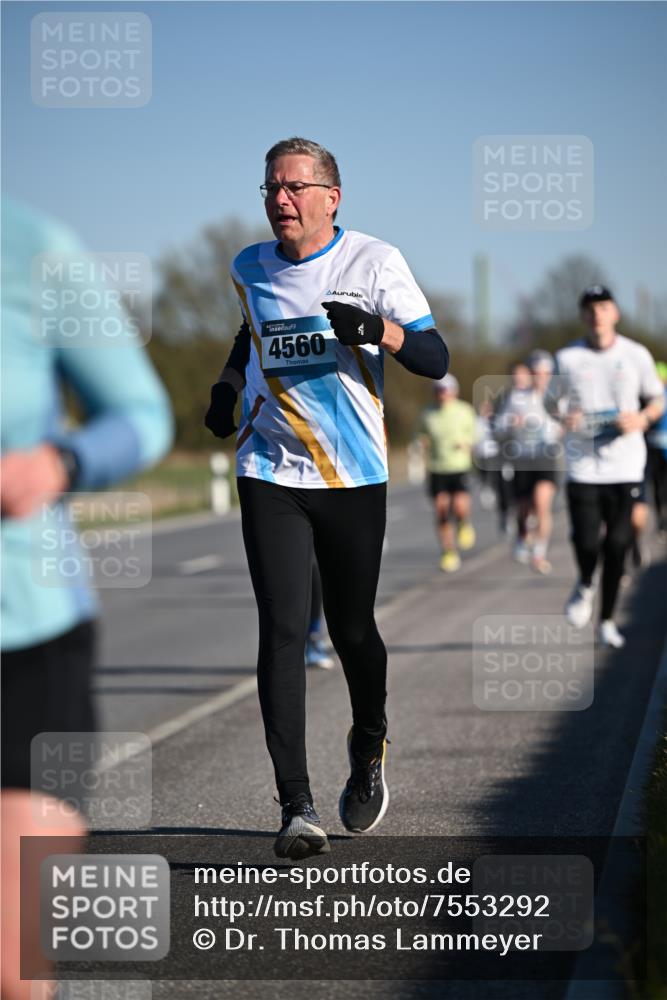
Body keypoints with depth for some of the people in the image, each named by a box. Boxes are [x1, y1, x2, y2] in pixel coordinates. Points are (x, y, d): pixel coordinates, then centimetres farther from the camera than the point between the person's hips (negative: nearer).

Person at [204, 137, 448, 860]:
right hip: (270, 475, 1)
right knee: (282, 630, -11)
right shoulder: (248, 270, 8)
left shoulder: (375, 261, -2)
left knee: (351, 630, 6)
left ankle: (369, 748, 37)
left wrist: (378, 330, -24)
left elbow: (436, 359, -7)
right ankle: (296, 807, -11)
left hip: (355, 475, -1)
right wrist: (227, 388, 18)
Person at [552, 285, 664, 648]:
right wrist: (563, 418, -11)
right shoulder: (567, 358, 2)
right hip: (582, 465, -1)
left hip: (625, 466, 1)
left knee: (617, 545, 0)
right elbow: (553, 402, 12)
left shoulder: (636, 355, 3)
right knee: (586, 542, -11)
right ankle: (585, 585, 24)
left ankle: (607, 621, 15)